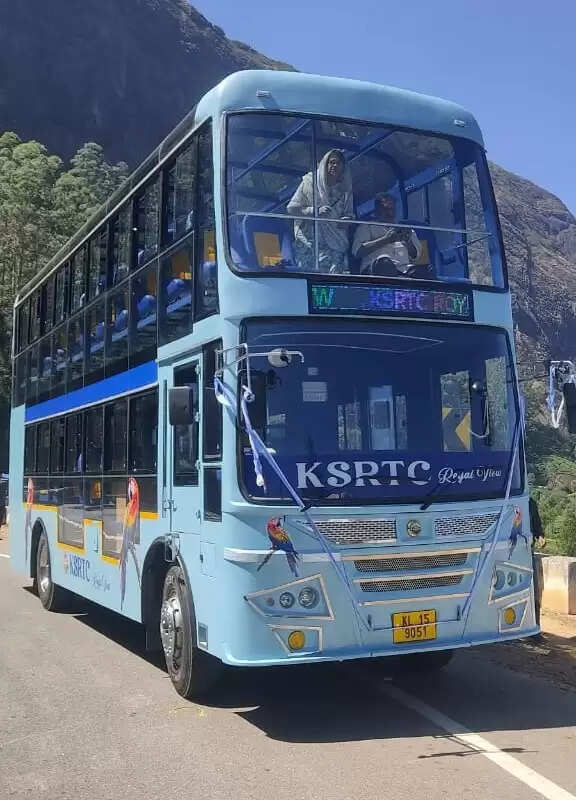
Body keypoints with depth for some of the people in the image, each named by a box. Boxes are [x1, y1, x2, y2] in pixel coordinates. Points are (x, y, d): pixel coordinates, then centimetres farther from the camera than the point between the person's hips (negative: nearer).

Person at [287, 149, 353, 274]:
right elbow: (291, 208, 1)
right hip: (310, 242, -2)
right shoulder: (310, 182, 4)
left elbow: (350, 214, 20)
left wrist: (347, 220, -5)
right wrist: (315, 211, -12)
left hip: (336, 244, 2)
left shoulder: (345, 190, 14)